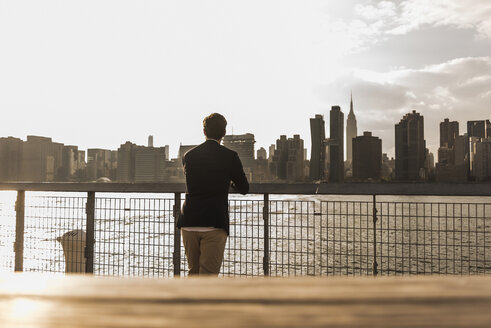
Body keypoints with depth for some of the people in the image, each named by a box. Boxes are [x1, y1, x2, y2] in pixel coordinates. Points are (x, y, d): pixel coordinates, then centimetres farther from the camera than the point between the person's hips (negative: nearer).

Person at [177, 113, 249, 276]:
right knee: (208, 274, -1)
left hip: (188, 223, 4)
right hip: (214, 225, -4)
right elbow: (244, 189, 5)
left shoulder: (188, 156, 8)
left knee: (193, 272, 18)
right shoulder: (230, 156, -3)